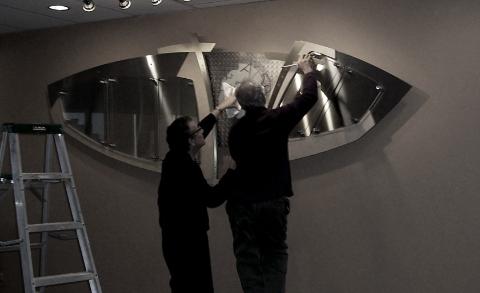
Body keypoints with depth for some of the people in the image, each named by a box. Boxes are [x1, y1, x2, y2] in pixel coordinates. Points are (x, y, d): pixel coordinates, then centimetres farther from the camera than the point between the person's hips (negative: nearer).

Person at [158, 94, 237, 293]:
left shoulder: (177, 158, 4)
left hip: (178, 237, 10)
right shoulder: (186, 168, -23)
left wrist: (220, 109, 28)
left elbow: (202, 130, 19)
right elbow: (213, 199, -20)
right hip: (187, 240, -10)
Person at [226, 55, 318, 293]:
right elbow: (309, 97, 3)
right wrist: (307, 70, 19)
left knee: (246, 255, 5)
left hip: (242, 201, 1)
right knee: (275, 253, 10)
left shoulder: (235, 130, 2)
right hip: (273, 200, -1)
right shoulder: (277, 119, -7)